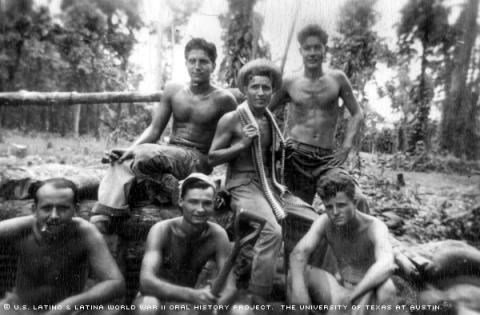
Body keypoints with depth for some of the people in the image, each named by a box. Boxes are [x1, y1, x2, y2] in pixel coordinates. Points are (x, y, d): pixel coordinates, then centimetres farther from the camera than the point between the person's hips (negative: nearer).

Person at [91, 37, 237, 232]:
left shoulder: (223, 100, -5)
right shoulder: (172, 90, 8)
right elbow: (154, 129, 6)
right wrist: (132, 148, -12)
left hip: (198, 160, -5)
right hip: (169, 153, 5)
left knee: (144, 153, -29)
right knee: (123, 161, -20)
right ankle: (101, 217, -24)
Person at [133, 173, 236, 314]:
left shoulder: (218, 235, -17)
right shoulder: (161, 231, -24)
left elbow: (230, 286, -16)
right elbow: (146, 281, -35)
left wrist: (216, 303, -40)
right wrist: (192, 295, -49)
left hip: (188, 301, 3)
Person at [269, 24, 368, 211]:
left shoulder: (337, 79, 7)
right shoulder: (290, 83, 4)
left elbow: (357, 114, 11)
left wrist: (346, 146, -1)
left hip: (326, 159, 1)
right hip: (295, 155, 0)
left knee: (359, 201, -17)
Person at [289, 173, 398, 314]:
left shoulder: (375, 227, -24)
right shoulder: (324, 221, -13)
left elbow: (386, 266, -43)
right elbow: (298, 253, -25)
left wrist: (350, 297, -50)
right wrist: (298, 288, -43)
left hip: (371, 297, -3)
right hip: (342, 293, 3)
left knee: (386, 287, -39)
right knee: (298, 273, -20)